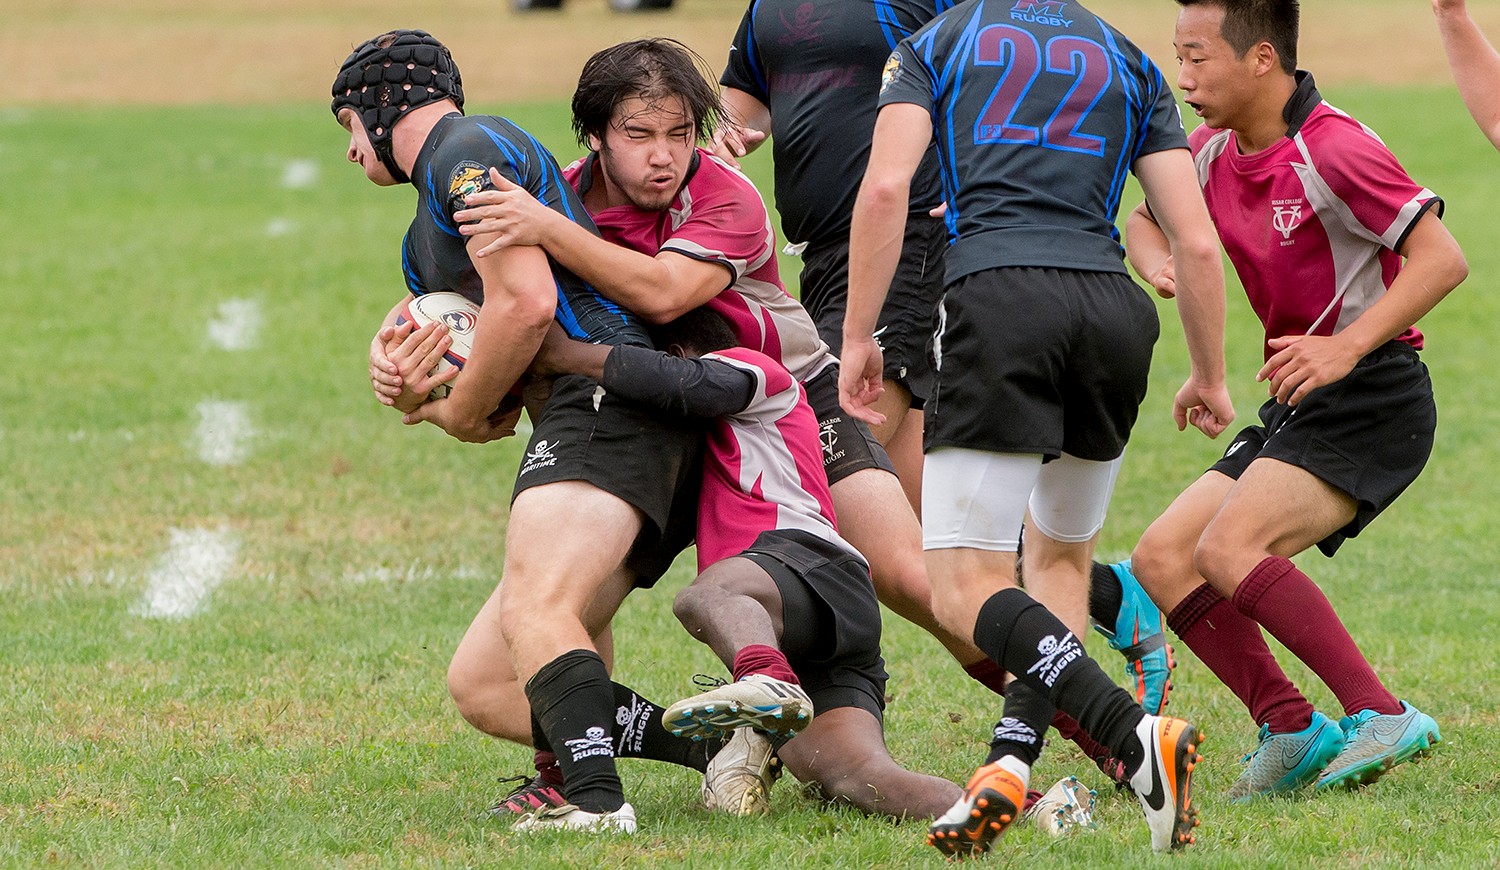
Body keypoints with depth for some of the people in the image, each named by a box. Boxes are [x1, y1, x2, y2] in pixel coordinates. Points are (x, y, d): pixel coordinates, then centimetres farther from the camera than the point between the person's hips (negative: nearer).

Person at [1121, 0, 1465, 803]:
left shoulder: (1333, 151, -18)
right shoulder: (1213, 156, 7)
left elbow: (1442, 259, -21)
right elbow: (1144, 219, 25)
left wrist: (1347, 346, -30)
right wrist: (1160, 266, 1)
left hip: (1371, 398, -9)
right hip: (1297, 405, 9)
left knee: (1229, 547, -25)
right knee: (1162, 558, 1)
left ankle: (1380, 716, -23)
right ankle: (1291, 729, 2)